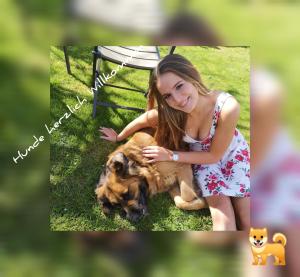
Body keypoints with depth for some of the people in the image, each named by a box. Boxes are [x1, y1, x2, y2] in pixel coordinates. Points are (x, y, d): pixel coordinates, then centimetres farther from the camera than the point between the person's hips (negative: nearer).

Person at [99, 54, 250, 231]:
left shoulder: (228, 108, -36)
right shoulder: (169, 112, -29)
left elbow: (214, 155, -22)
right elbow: (141, 121, -7)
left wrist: (171, 155, -23)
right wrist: (118, 138, 7)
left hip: (232, 152, -1)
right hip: (201, 157, 1)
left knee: (247, 222, -7)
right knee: (220, 205, -17)